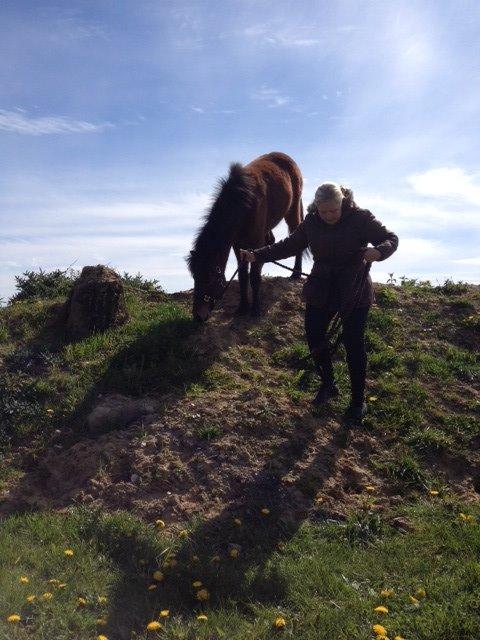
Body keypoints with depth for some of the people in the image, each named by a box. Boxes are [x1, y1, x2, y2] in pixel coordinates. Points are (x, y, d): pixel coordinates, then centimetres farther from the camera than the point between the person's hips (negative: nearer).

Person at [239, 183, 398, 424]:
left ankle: (358, 401, 15)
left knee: (353, 343, -2)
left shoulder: (360, 218, -14)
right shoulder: (311, 222, -2)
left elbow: (391, 239, -11)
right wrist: (257, 255, 0)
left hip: (354, 292, -4)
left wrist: (378, 252, -35)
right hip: (320, 290, 4)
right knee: (314, 336, 5)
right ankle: (327, 385, 30)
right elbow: (290, 245, 7)